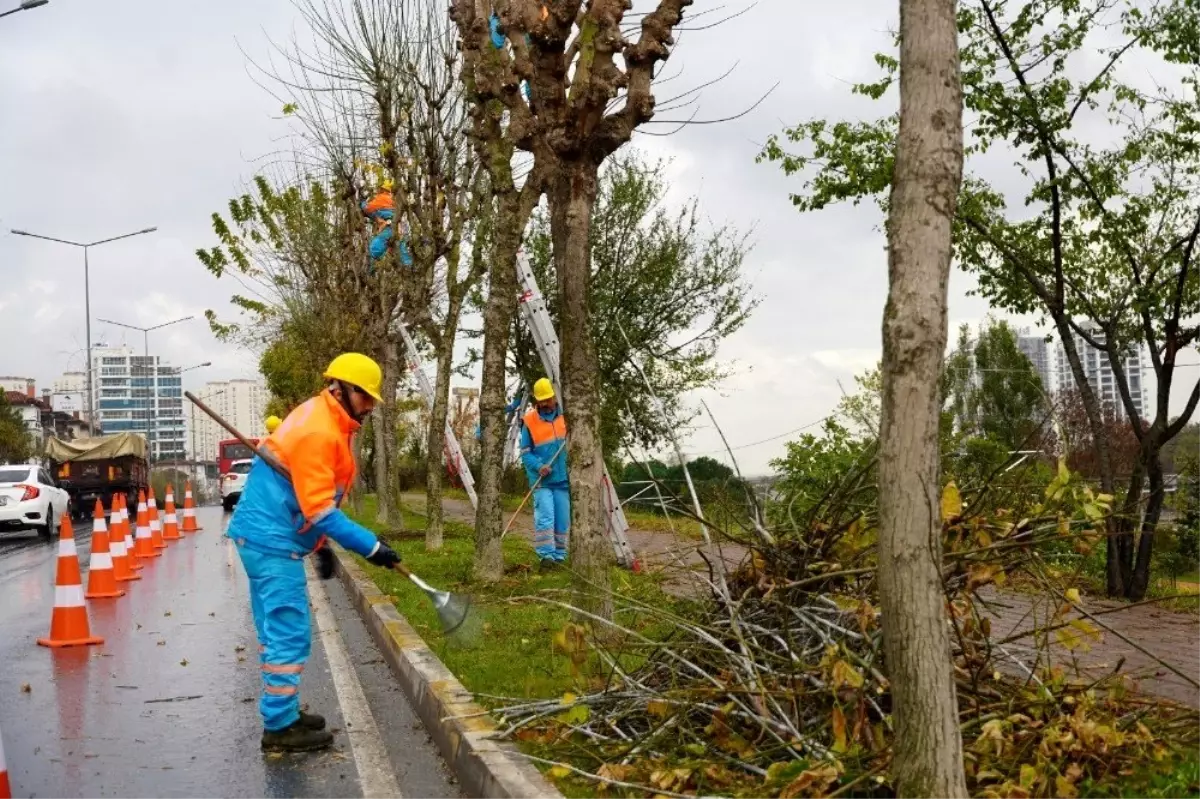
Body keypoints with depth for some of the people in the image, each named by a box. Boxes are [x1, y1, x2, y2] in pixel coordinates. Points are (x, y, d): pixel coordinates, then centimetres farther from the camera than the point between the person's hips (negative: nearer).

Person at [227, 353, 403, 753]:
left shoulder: (327, 423, 13)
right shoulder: (317, 431, -19)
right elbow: (319, 508, -22)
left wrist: (321, 544, 19)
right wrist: (370, 546, -21)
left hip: (263, 535, 11)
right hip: (272, 539, -11)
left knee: (278, 630, 16)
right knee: (290, 632, -6)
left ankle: (281, 713, 26)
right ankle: (280, 728, 0)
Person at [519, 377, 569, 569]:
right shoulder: (529, 421, -3)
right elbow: (525, 452, -2)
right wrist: (538, 466, -18)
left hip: (562, 479, 3)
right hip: (541, 480, -3)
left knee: (562, 520, 6)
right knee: (545, 517, -15)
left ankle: (559, 555, 17)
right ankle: (546, 555, -11)